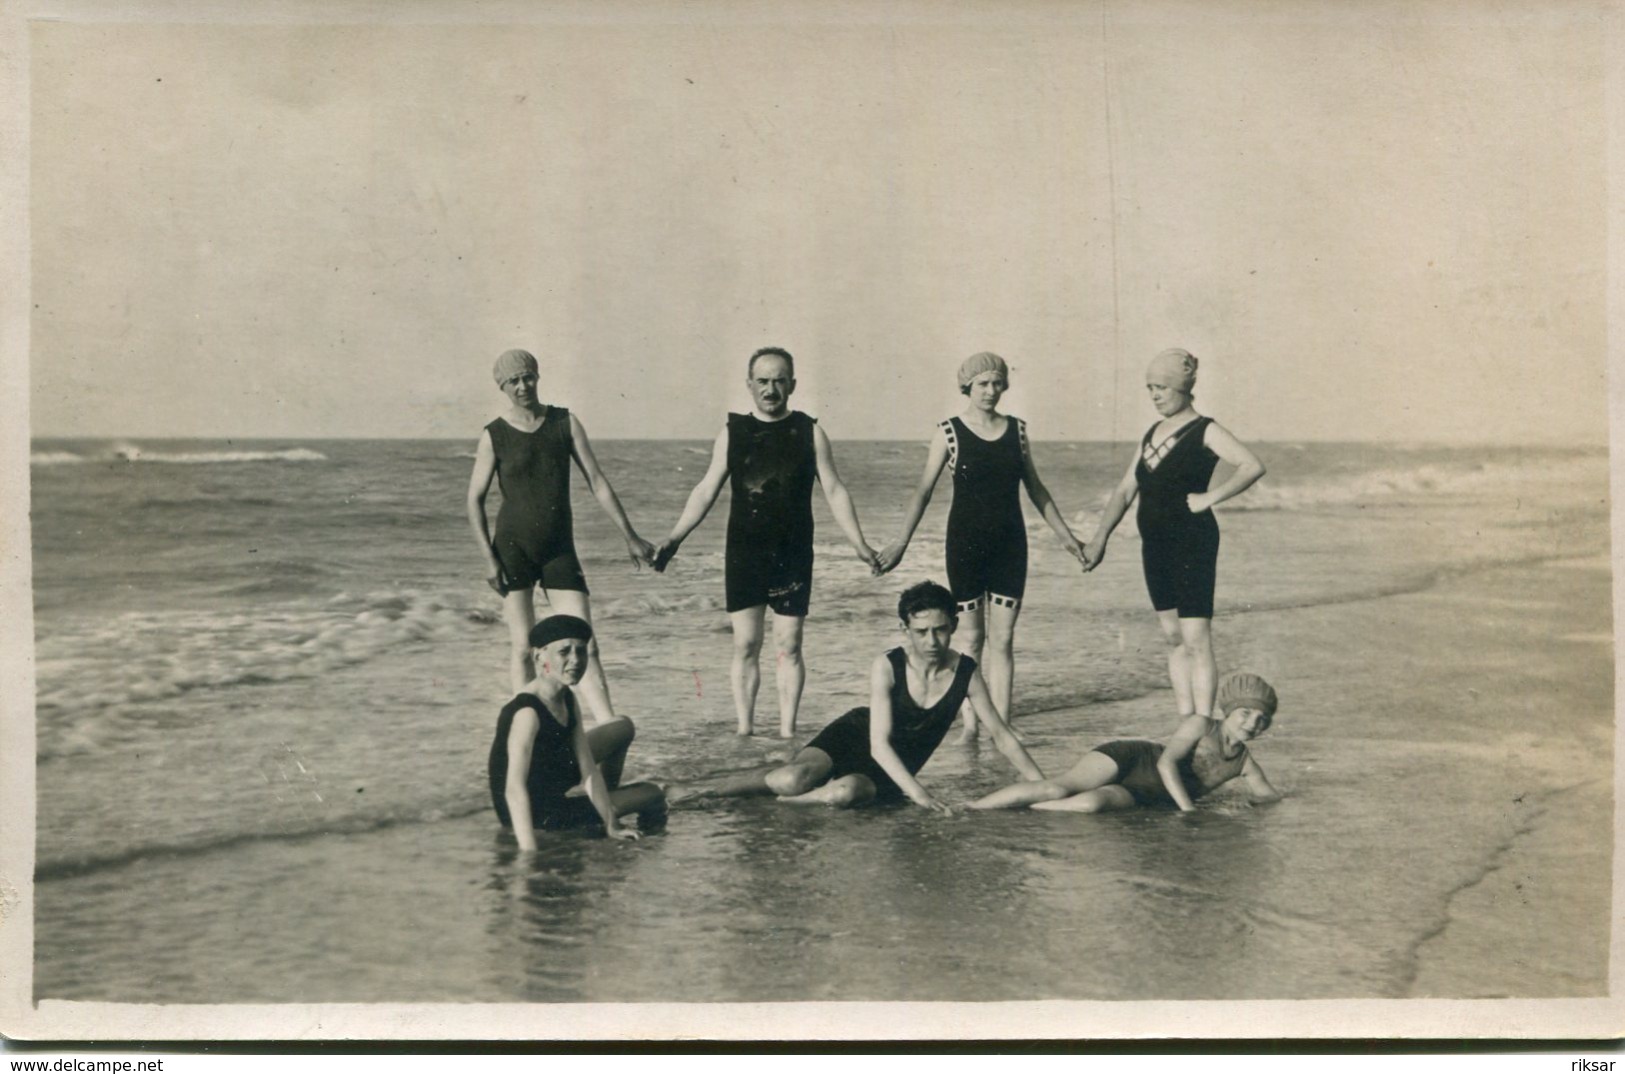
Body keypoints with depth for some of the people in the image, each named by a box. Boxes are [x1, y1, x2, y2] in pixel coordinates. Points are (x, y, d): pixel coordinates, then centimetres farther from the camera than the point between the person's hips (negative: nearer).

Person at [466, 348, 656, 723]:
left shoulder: (565, 422, 6)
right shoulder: (494, 436, 0)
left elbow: (597, 482, 6)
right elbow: (475, 499, 2)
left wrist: (630, 537, 3)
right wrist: (489, 558, -8)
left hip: (559, 551, 2)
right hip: (513, 547, -2)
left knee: (585, 645, -5)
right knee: (522, 645, -2)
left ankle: (609, 727, -8)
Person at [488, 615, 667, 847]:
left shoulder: (568, 701, -5)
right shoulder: (527, 712, -32)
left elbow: (588, 770, -5)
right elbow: (514, 789, -39)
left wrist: (611, 825, -10)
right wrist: (528, 852, -46)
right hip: (535, 814, -9)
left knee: (624, 729, 22)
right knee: (653, 797, 1)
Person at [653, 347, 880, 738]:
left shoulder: (809, 432, 2)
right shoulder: (732, 433, 5)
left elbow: (834, 491, 4)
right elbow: (706, 492, 7)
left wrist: (860, 545, -3)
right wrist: (673, 540, 0)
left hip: (793, 555, -1)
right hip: (743, 555, 1)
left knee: (789, 645, 2)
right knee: (745, 645, 2)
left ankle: (787, 730, 9)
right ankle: (744, 729, 9)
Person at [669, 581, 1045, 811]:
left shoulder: (966, 673, -13)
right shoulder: (887, 666, -20)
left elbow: (1001, 735, -6)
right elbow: (879, 743, -24)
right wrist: (916, 791, -36)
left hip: (894, 769, 1)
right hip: (855, 737, -1)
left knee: (844, 792, -36)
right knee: (792, 778, -32)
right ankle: (700, 789, -10)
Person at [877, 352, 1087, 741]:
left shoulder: (1017, 430, 6)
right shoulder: (949, 432, -2)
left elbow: (1035, 489, 15)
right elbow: (924, 491, -2)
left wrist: (1065, 535, 16)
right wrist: (902, 541, -9)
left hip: (1009, 544, 2)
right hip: (965, 543, -2)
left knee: (1003, 639, 0)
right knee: (971, 638, 4)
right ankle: (970, 726, 12)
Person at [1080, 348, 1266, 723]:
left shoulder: (1204, 431, -6)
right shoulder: (1152, 434, 15)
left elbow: (1252, 466, -20)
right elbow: (1125, 490, 16)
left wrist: (1209, 498, -18)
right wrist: (1099, 538, 9)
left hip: (1192, 542, -8)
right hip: (1155, 544, 8)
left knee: (1196, 640, -9)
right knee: (1173, 639, 9)